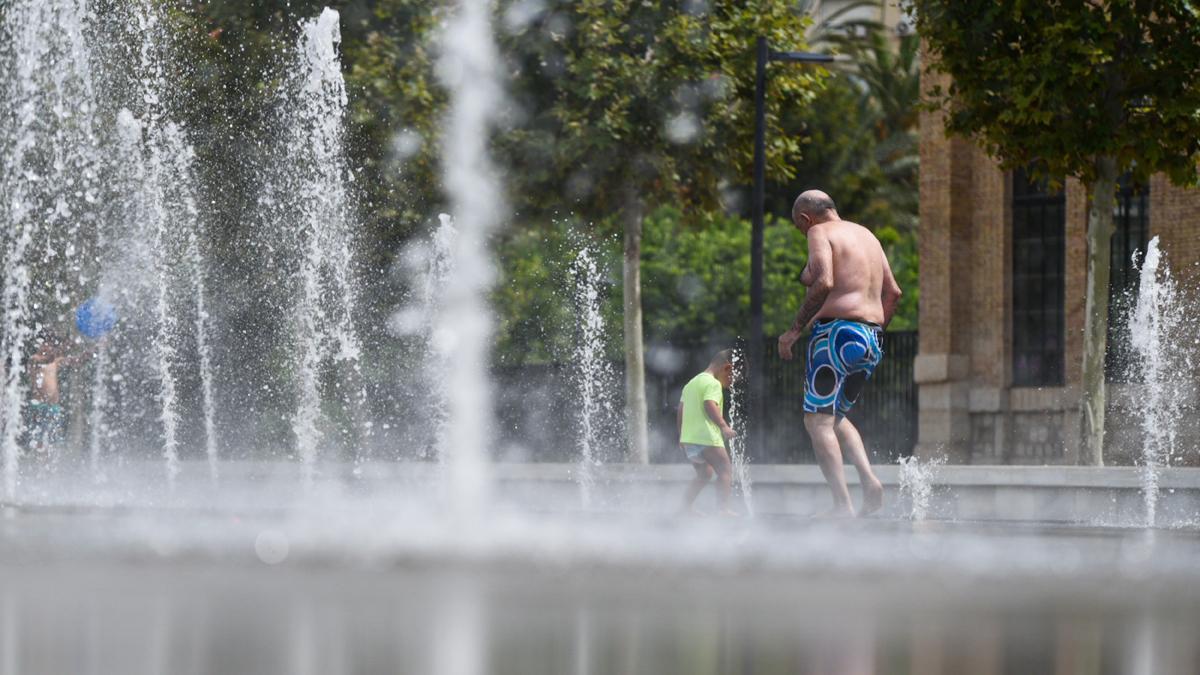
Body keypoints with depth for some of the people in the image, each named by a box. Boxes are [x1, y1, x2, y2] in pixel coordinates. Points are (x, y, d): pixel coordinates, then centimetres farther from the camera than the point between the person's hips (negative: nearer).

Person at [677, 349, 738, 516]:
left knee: (705, 473, 22)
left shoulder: (691, 383, 21)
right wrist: (724, 426, -32)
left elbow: (680, 412, 22)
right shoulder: (713, 383, -7)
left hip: (688, 438, 9)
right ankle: (723, 508, -21)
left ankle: (685, 507, 17)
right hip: (706, 438, -9)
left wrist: (681, 436, 29)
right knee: (725, 470, -8)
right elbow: (710, 405, -24)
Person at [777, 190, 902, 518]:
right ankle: (869, 481, 1)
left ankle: (842, 504, -20)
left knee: (818, 420, -7)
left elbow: (824, 283, -19)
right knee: (835, 416, 22)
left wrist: (794, 330, -14)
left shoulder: (820, 233, -3)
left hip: (837, 332, -9)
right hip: (872, 341, 9)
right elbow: (893, 292, 20)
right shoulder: (866, 235, 21)